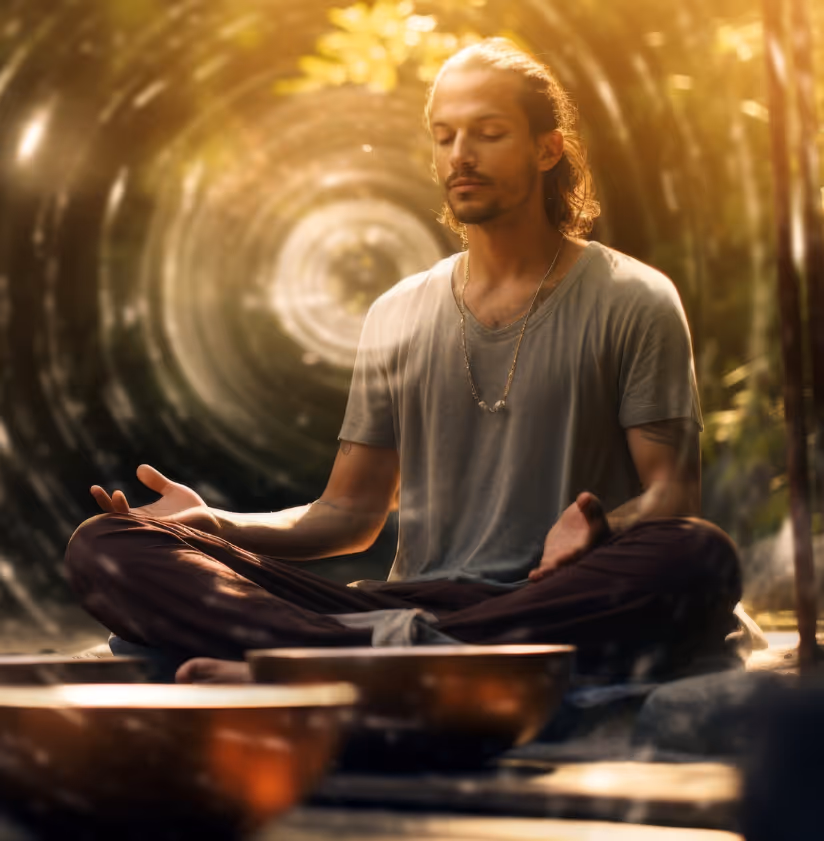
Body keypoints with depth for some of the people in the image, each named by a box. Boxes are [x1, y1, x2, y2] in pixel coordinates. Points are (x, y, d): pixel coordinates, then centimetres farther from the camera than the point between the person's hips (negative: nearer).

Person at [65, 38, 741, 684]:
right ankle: (393, 650, -38)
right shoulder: (396, 317, 18)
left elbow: (672, 494, 3)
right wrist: (214, 522, 2)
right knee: (103, 547, -14)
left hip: (553, 607, -2)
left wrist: (599, 528, -21)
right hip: (413, 603, 3)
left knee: (700, 560, -39)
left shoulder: (633, 302, 8)